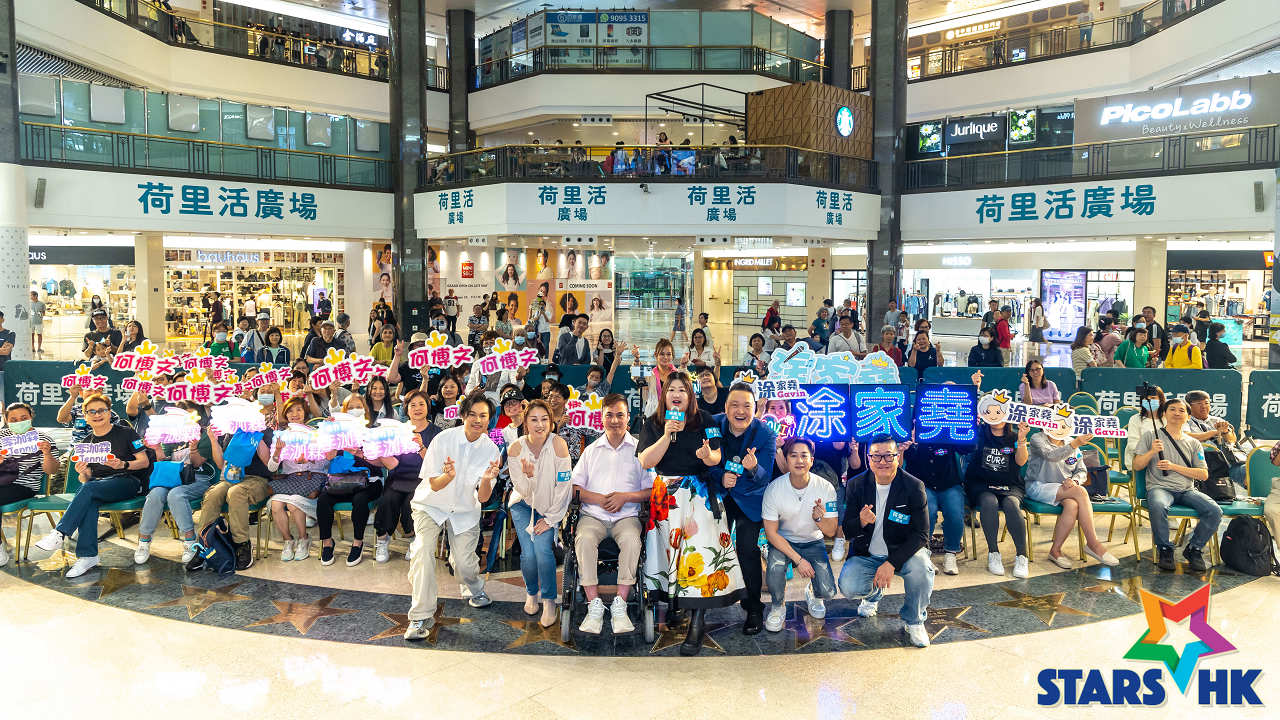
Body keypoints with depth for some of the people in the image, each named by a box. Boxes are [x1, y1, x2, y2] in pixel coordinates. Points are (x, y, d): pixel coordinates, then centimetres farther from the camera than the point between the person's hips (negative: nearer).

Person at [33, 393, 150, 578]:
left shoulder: (125, 433, 6)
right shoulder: (86, 442, 20)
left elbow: (144, 462, 0)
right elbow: (86, 479, 18)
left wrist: (123, 465, -18)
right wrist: (83, 473, -6)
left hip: (129, 481, -4)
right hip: (98, 485, 4)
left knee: (89, 489, -33)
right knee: (89, 502, -33)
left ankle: (60, 533, -30)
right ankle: (87, 556, -36)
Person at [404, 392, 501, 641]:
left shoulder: (491, 450, -12)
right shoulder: (443, 439, -17)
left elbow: (483, 498, -13)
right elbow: (434, 485, -13)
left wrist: (487, 480, -34)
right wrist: (449, 475, -35)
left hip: (465, 511, 1)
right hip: (431, 506, -1)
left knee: (464, 564, -11)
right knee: (422, 550, -23)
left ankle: (477, 590, 26)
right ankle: (421, 617, -13)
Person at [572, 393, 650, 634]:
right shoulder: (591, 450, 16)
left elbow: (651, 490, 4)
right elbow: (574, 488, 9)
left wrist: (625, 497, -11)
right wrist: (599, 499, -8)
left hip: (626, 515, -1)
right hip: (593, 514, 2)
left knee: (632, 540, -34)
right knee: (584, 539, -31)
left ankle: (620, 605, -26)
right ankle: (594, 605, -25)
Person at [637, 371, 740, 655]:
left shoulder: (704, 421, 7)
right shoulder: (653, 424, 8)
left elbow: (716, 458, 2)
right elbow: (645, 462, -4)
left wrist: (707, 455, -21)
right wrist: (667, 435, -14)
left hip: (699, 491, -2)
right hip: (665, 493, 2)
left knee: (698, 545, -15)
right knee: (672, 544, -6)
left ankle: (697, 621, -15)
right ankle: (672, 601, 12)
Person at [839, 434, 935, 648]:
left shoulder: (914, 487, -12)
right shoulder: (856, 485, -6)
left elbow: (921, 534, -14)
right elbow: (847, 532, -3)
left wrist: (892, 563, -26)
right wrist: (861, 522, -29)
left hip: (904, 551, -2)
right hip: (866, 554, 2)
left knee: (921, 569, -34)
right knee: (848, 587, -24)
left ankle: (913, 620, -3)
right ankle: (874, 593, 18)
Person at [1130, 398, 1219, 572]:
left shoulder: (1193, 443, 18)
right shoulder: (1151, 436, 12)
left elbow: (1203, 475, 8)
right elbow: (1136, 466, 6)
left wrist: (1174, 467, -5)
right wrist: (1152, 452, -12)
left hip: (1187, 490, 3)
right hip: (1159, 487, -3)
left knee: (1215, 511, -24)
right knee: (1158, 507, -38)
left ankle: (1193, 548, -2)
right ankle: (1164, 549, -16)